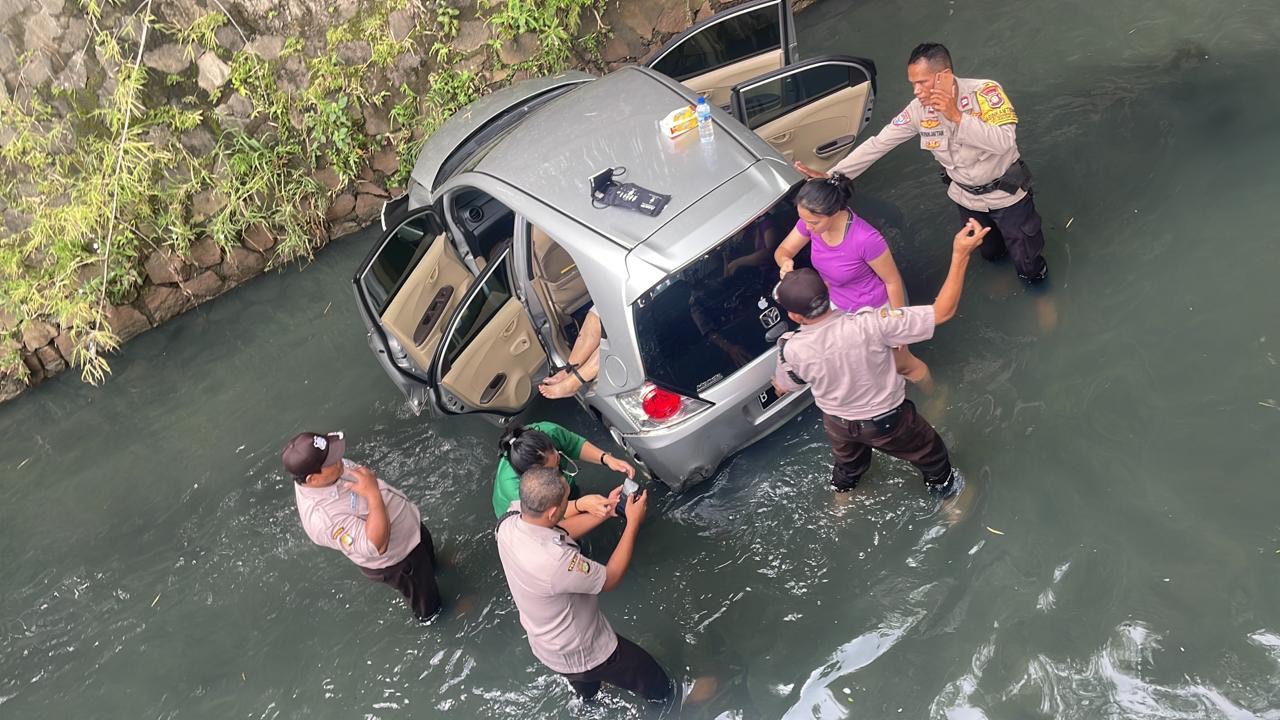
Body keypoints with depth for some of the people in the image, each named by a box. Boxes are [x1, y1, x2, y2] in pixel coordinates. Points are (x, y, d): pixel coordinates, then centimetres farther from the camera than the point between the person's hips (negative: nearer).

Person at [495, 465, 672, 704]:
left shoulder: (508, 522, -23)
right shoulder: (555, 561, -44)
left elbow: (562, 534, -4)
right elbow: (611, 578, -25)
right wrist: (633, 522, -20)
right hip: (581, 653, -7)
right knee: (656, 684, 22)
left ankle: (586, 693, 71)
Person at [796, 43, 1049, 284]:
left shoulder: (985, 92, -29)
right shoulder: (919, 110, -17)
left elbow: (1004, 142, -38)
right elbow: (878, 144, -13)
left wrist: (957, 116, -42)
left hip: (1006, 193, -4)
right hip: (967, 197, 4)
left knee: (1029, 270, 7)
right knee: (990, 253, 26)